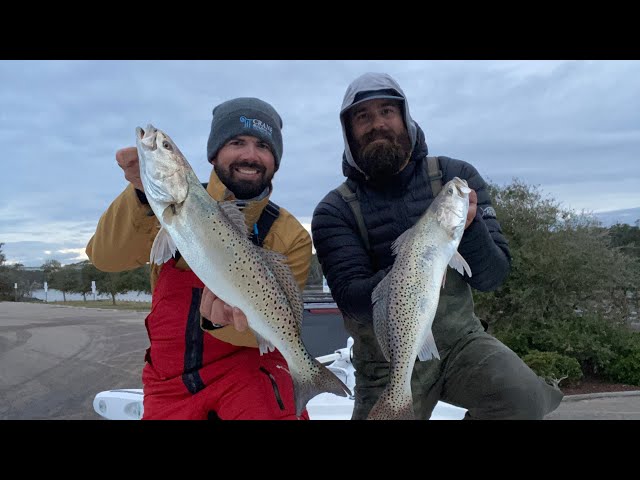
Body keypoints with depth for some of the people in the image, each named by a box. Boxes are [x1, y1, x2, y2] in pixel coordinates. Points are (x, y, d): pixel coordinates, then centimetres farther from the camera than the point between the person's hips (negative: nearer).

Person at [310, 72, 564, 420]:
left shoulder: (456, 176, -5)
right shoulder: (333, 211, -8)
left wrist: (469, 228, -27)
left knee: (523, 399, -23)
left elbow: (492, 277, -7)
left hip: (460, 339, 1)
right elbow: (351, 300, -17)